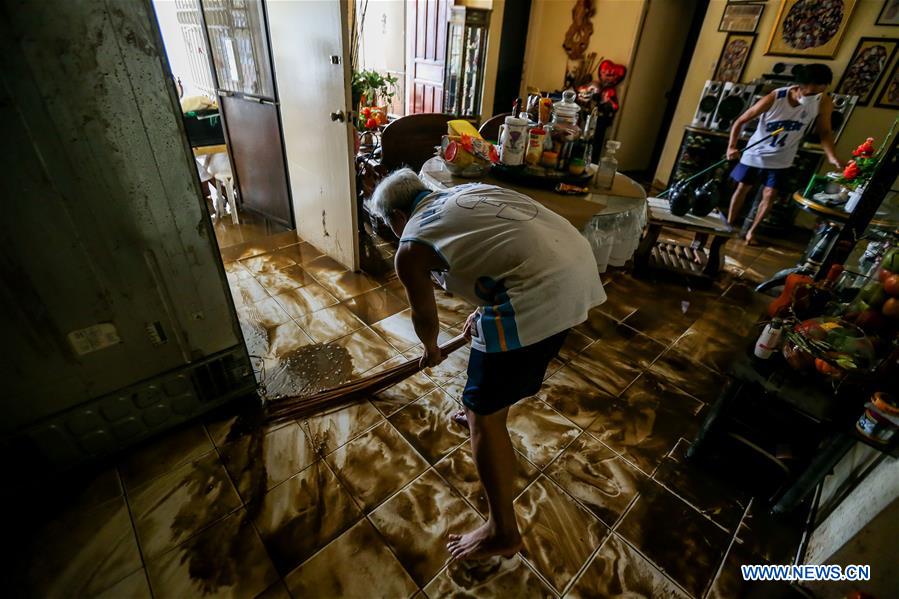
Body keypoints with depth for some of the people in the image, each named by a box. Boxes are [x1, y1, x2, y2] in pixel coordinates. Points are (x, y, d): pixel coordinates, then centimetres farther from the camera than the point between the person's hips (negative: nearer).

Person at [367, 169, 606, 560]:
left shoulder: (409, 249, 4)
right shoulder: (464, 193, 26)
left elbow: (424, 316, 19)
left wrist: (431, 350, 41)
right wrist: (483, 311, 44)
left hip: (540, 292, -9)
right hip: (579, 261, 10)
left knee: (483, 415, 7)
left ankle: (502, 532, 24)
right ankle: (483, 412, 58)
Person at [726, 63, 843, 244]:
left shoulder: (824, 103, -17)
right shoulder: (774, 99, -26)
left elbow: (825, 132, -5)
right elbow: (741, 121, -19)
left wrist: (832, 156, -21)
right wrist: (732, 146, -33)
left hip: (781, 159, 2)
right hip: (755, 153, -2)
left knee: (770, 196, 0)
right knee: (743, 189, 8)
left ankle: (752, 230, 16)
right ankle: (729, 224, 24)